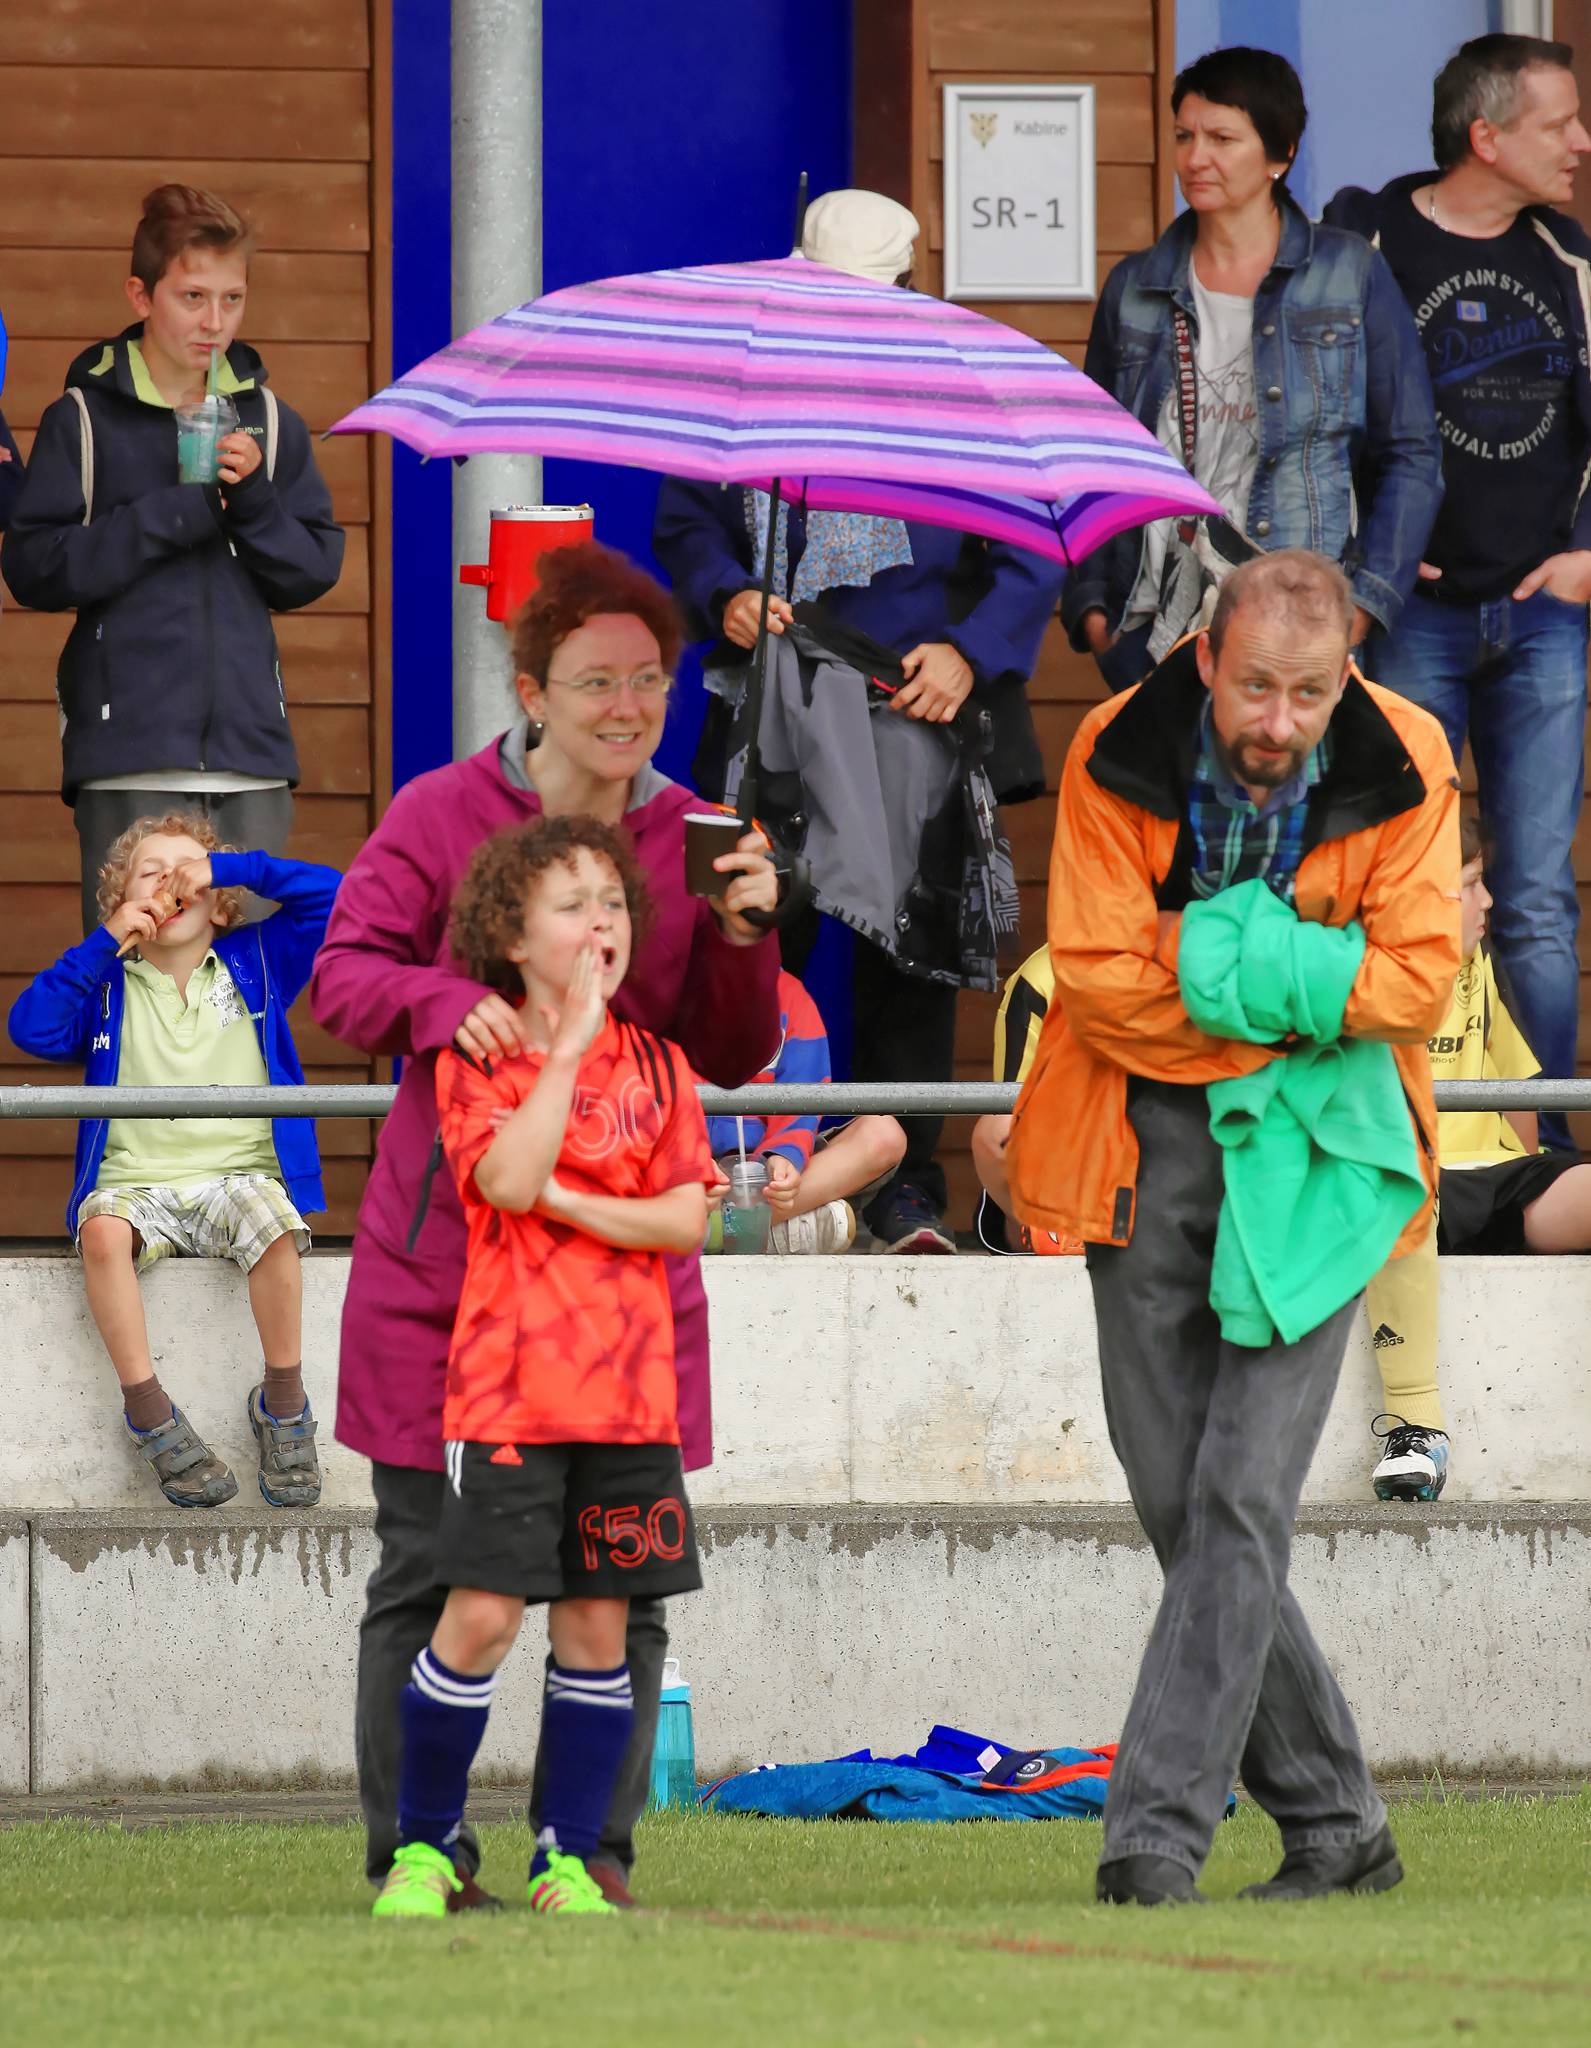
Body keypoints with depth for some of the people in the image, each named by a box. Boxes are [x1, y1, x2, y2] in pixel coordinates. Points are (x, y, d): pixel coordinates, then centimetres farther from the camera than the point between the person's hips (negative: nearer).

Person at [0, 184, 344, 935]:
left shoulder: (269, 421, 12)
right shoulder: (85, 420, 3)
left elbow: (314, 571, 11)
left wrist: (252, 499, -7)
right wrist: (174, 514, -11)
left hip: (250, 757, 3)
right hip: (127, 755, -3)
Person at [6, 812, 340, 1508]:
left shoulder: (255, 964, 13)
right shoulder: (107, 985, 12)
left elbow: (331, 896, 6)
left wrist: (231, 867, 2)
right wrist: (106, 944, -5)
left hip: (239, 1176, 0)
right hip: (136, 1183, 0)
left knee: (273, 1223, -34)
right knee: (103, 1232, -34)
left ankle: (283, 1406, -18)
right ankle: (149, 1413, -24)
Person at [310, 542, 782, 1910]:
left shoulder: (694, 841, 8)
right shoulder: (441, 816, 0)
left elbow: (733, 1058, 9)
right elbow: (342, 974, -4)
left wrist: (740, 936, -9)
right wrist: (441, 1000, -24)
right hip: (442, 1254, -2)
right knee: (430, 1568, 0)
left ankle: (593, 1848, 11)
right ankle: (411, 1850, 8)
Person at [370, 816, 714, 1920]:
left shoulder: (656, 1064, 10)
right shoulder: (475, 1061, 0)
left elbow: (686, 1218, 2)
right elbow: (509, 1178, -18)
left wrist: (565, 1199, -10)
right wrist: (567, 1048, -14)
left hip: (629, 1391, 3)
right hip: (509, 1384, -3)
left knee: (597, 1625, 4)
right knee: (482, 1615, -10)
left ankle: (568, 1859, 14)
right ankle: (424, 1844, 7)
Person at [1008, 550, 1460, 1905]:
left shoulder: (1404, 768, -9)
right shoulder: (1119, 759, -10)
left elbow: (1416, 979, -13)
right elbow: (1097, 979, -12)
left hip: (1313, 1150, -2)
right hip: (1150, 1154, 2)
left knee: (1241, 1496, -13)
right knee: (1177, 1500, 4)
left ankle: (1158, 1828, -14)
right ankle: (1335, 1820, 17)